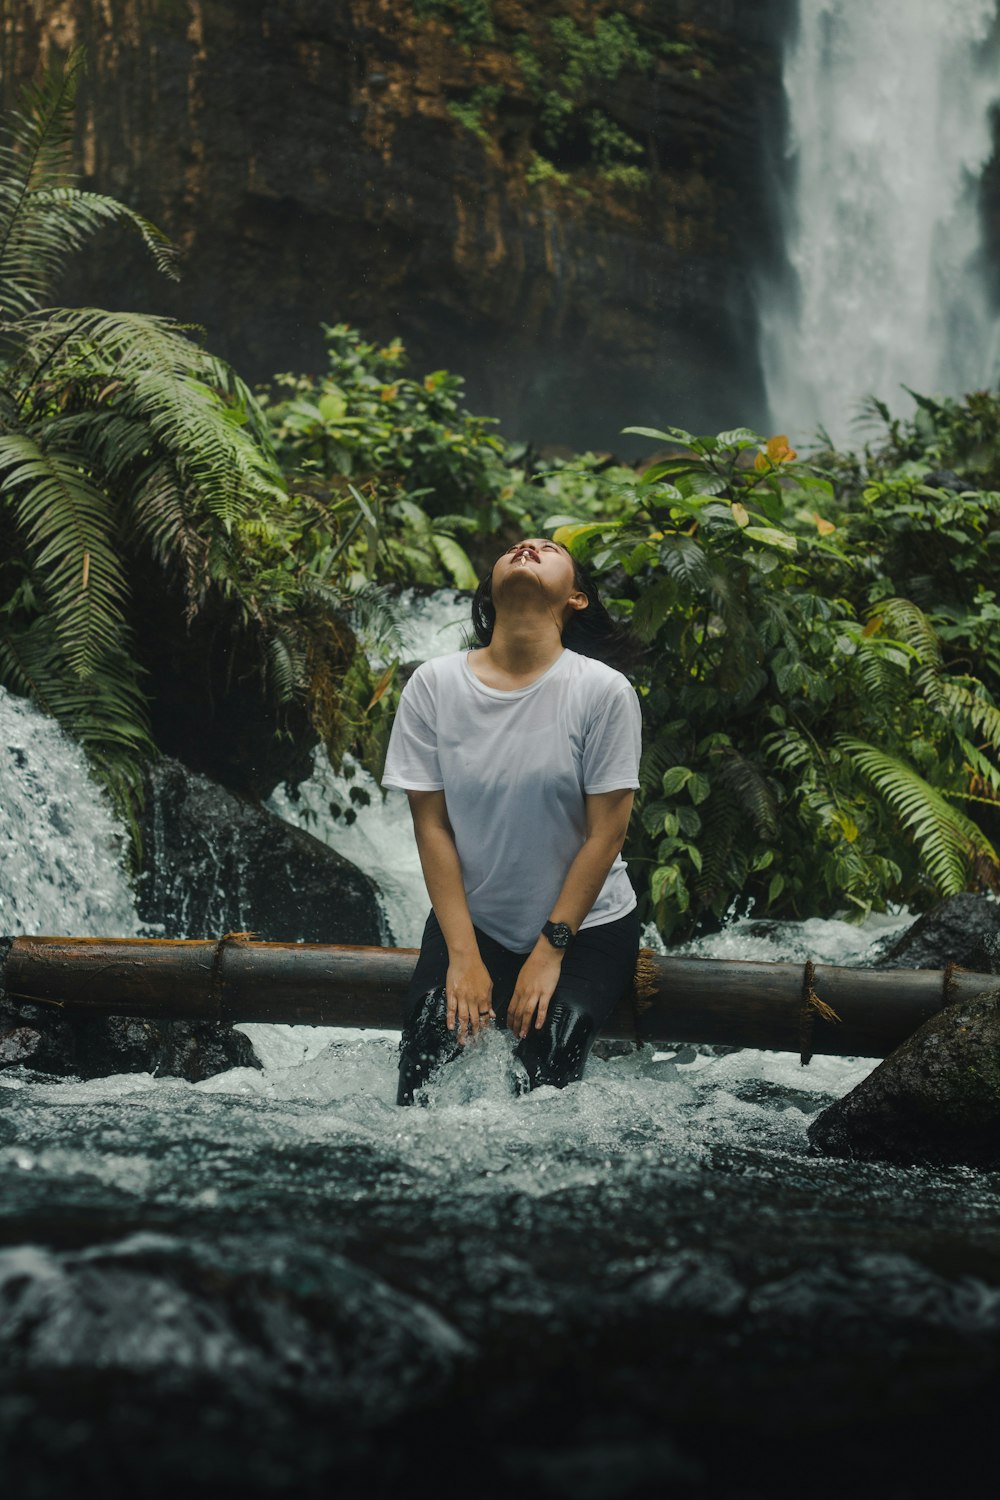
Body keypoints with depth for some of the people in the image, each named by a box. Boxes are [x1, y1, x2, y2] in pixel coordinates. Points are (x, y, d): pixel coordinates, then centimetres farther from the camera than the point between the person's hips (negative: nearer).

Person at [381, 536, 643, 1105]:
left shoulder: (604, 690, -12)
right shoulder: (433, 686, -6)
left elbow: (605, 835, -10)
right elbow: (431, 826, -5)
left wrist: (550, 952, -13)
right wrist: (464, 957, -10)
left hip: (586, 925, -1)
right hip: (469, 919, 1)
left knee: (550, 1058, -23)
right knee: (428, 1048, -20)